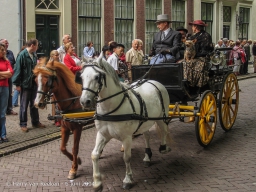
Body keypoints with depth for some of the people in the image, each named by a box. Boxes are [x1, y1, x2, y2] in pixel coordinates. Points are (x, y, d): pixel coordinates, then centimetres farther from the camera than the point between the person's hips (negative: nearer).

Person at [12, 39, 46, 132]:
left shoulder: (34, 55, 8)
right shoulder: (22, 55, -13)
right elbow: (18, 70, -13)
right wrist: (17, 84, -15)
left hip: (34, 83, 7)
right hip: (25, 84, -7)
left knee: (34, 104, 15)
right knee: (24, 105, 4)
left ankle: (35, 122, 26)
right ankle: (23, 124, 12)